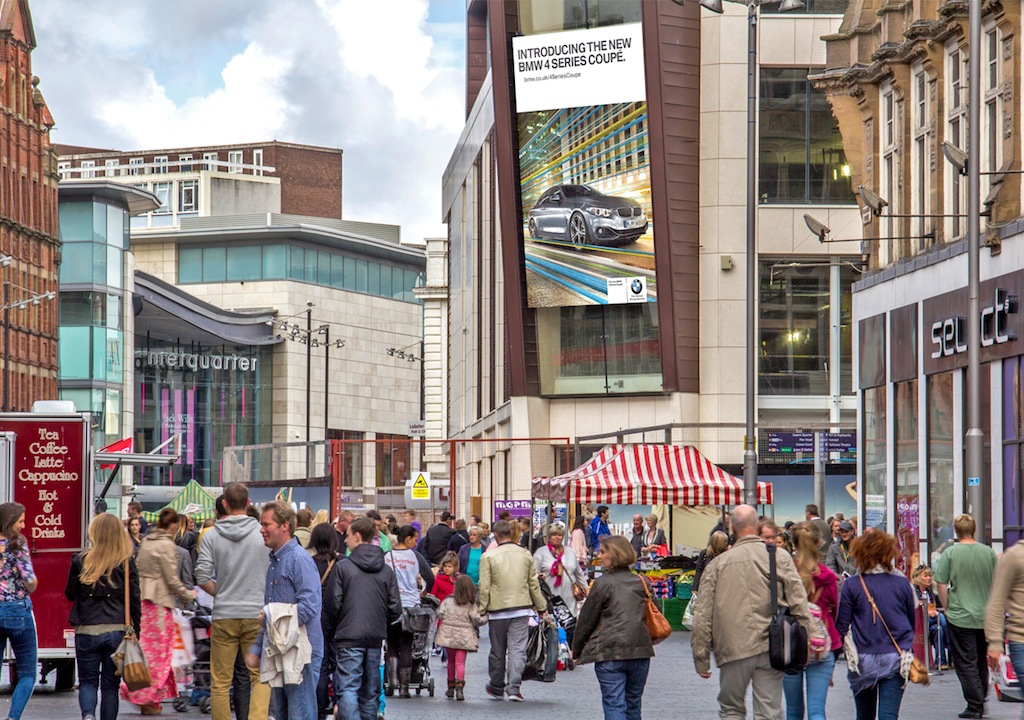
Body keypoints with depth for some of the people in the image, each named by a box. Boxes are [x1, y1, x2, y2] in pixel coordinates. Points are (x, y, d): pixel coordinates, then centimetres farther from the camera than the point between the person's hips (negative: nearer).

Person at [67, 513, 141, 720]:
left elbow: (70, 594, 7)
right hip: (117, 631, 0)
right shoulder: (126, 562, -3)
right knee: (110, 685, 10)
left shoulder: (81, 560, -3)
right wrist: (136, 631, 5)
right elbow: (135, 599, -2)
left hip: (86, 631, 0)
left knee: (87, 681, 10)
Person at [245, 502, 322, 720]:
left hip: (300, 652, -9)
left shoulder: (300, 559, -12)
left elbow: (309, 607, -21)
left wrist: (272, 616, -15)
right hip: (278, 653, 9)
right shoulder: (274, 561, 17)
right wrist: (257, 648, 18)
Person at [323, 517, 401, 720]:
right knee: (370, 691, 14)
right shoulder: (386, 570, 5)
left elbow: (332, 604, -7)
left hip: (348, 637, -5)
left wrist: (333, 630, 10)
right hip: (376, 639, 5)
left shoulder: (342, 566, -8)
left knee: (347, 688, -8)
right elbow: (395, 609, 4)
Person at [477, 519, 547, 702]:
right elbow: (534, 584, 9)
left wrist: (482, 610, 1)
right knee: (517, 649, 0)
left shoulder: (488, 556, -6)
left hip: (498, 610, -2)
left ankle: (497, 687, 23)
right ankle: (514, 688, -8)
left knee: (497, 651, 10)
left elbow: (484, 587, -7)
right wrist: (542, 607, 18)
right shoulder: (525, 555, 4)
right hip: (521, 608, 2)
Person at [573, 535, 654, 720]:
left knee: (614, 705, -7)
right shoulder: (639, 582, 13)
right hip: (640, 650, 6)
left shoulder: (603, 583, -4)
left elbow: (586, 620, -1)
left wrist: (576, 650, 10)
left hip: (610, 652, -6)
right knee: (633, 704, 16)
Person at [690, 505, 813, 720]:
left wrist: (701, 659, 8)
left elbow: (702, 616, 2)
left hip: (733, 649, 0)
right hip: (771, 648, 0)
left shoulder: (718, 564, 2)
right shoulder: (780, 557, 1)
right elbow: (799, 605, -2)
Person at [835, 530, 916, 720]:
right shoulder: (902, 584, 1)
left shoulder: (851, 585, -5)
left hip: (863, 659, 0)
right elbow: (912, 622, 12)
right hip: (895, 659, 0)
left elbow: (842, 626, -3)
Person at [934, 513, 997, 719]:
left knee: (965, 663, 1)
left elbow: (942, 585, -9)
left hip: (960, 616, -4)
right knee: (982, 661, 18)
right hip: (986, 617, 4)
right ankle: (981, 700, 24)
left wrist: (947, 607, 5)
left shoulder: (950, 553, -10)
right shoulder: (989, 552, 0)